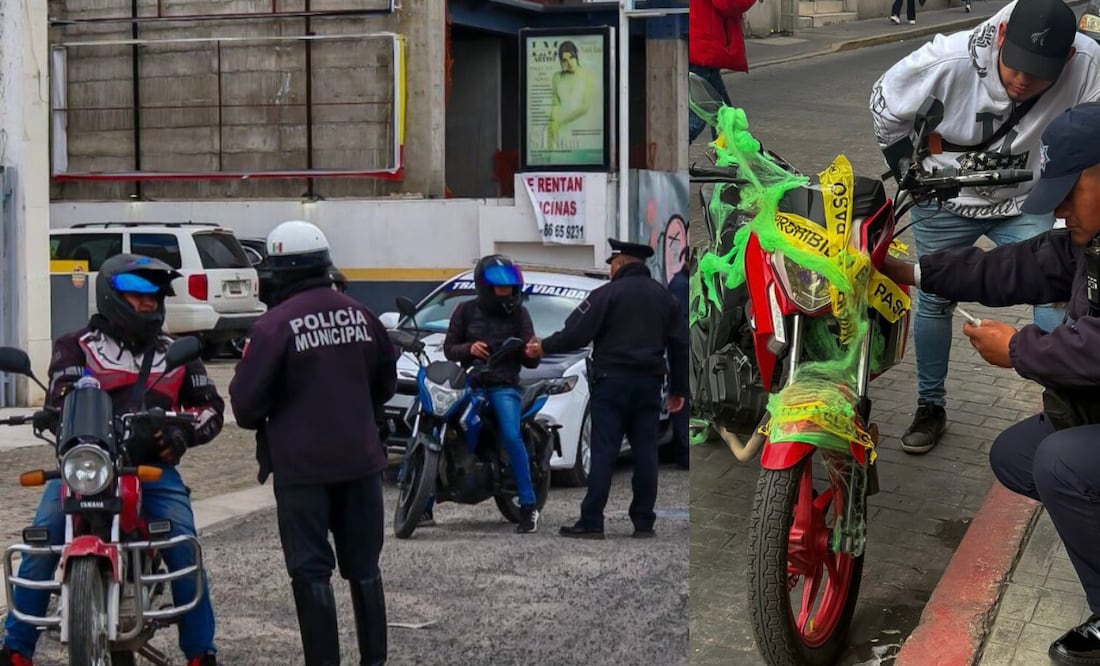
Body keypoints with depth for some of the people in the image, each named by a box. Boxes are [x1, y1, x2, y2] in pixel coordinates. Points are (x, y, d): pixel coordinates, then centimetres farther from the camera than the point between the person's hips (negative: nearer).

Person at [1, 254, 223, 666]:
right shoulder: (78, 346, 8)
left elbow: (209, 403, 17)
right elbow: (60, 401, -4)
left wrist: (184, 431, -4)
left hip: (153, 466, 1)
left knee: (184, 550, -17)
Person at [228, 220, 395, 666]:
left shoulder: (274, 325, -15)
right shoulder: (361, 316, 3)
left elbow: (246, 399, -13)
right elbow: (385, 382, 15)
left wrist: (261, 425, 9)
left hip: (302, 465, -5)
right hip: (361, 459, 5)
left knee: (311, 571, 2)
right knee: (363, 565, 14)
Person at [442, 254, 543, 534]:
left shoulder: (518, 312, 6)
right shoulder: (466, 311, 7)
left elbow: (531, 362, 4)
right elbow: (449, 348, 7)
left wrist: (531, 354, -20)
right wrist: (469, 349, -14)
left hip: (505, 386, -2)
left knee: (511, 437, -24)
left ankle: (528, 506, -18)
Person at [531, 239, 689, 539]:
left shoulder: (607, 294, -6)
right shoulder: (664, 296, 13)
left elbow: (576, 334, -10)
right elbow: (680, 344, 15)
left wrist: (544, 347, 5)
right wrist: (678, 388, 19)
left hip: (613, 381, -5)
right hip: (649, 382, 5)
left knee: (604, 452, -5)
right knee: (645, 452, 6)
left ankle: (591, 522, -6)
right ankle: (643, 522, 7)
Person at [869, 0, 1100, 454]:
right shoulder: (948, 60, -29)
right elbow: (885, 104, -11)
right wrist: (909, 172, -2)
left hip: (1024, 203, 0)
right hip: (945, 202, 0)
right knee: (934, 300, 10)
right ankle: (930, 407, 28)